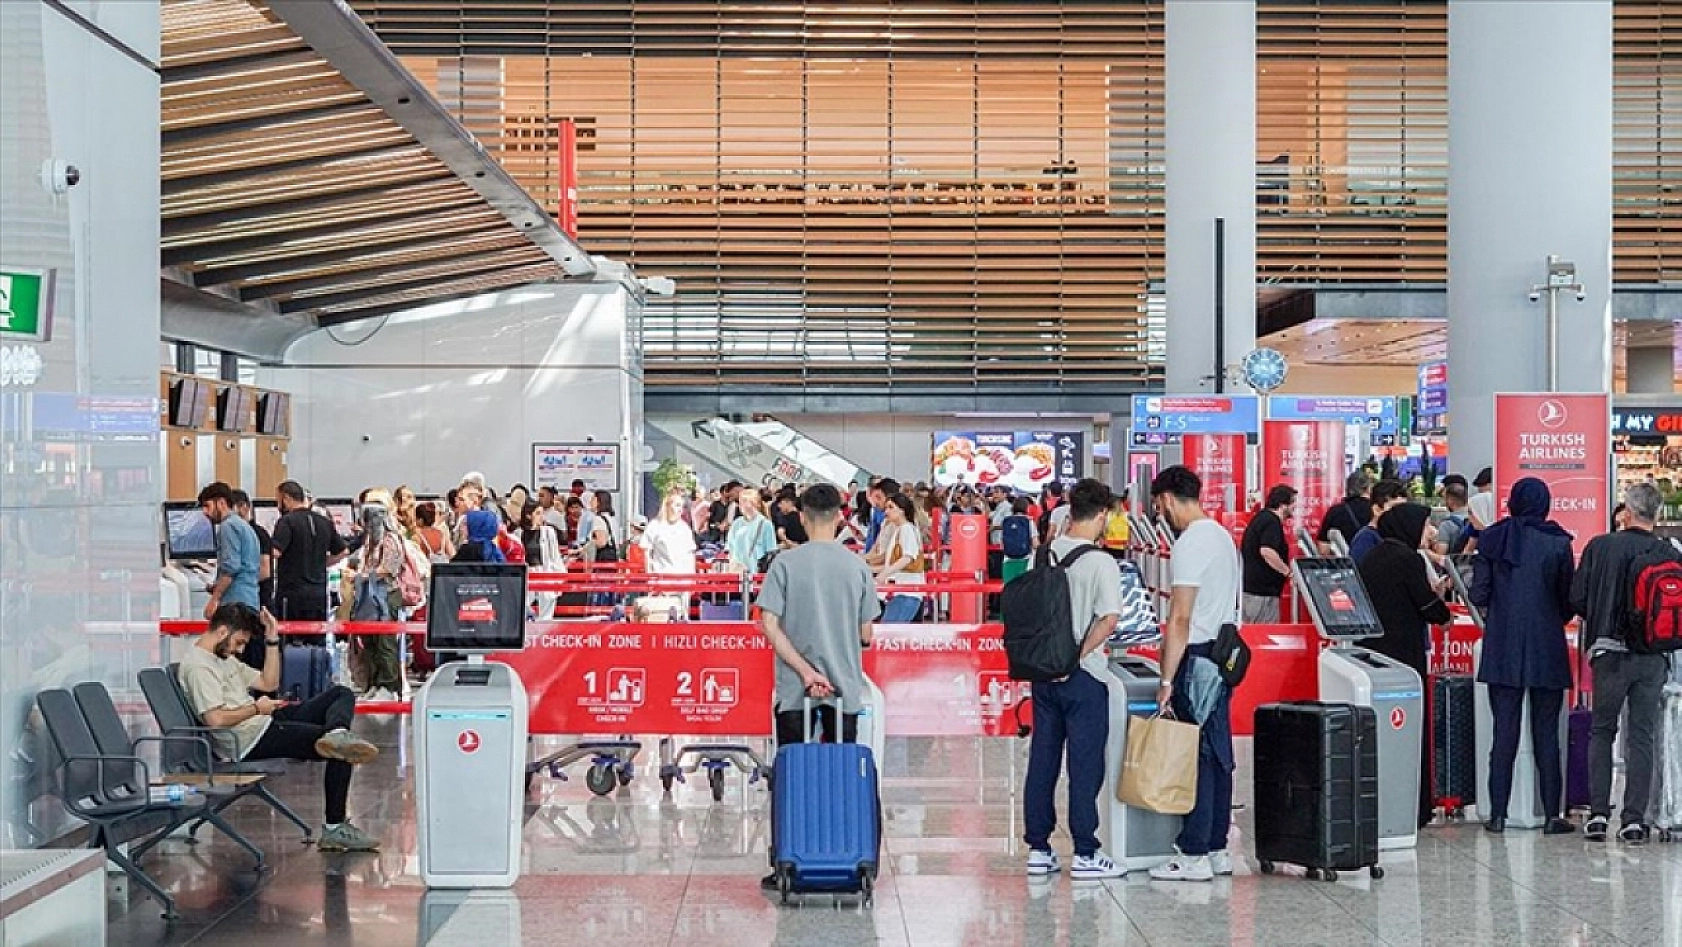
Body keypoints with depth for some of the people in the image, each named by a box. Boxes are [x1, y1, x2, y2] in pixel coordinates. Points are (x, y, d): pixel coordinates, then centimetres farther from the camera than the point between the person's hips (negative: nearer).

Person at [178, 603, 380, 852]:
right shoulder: (197, 666, -13)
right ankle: (334, 829, -12)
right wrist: (256, 708, -9)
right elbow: (215, 719, -24)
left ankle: (336, 736, -32)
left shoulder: (224, 658, 21)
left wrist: (272, 639, 14)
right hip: (249, 741, -11)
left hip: (265, 722, 11)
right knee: (341, 753, -14)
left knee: (342, 694, 3)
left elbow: (269, 683, 23)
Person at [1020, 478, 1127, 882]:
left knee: (1042, 759, 11)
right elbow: (1109, 619, -21)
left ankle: (1038, 849, 16)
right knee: (1085, 764, 2)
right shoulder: (1100, 563, -14)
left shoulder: (1044, 556, 3)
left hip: (1044, 671, 6)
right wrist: (1078, 655, -13)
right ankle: (1085, 854, 7)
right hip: (1083, 677, -6)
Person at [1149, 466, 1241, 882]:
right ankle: (1217, 848, 17)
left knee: (1195, 756, -6)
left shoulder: (1190, 543, -15)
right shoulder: (1223, 536, 15)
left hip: (1197, 659, -10)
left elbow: (1180, 618, -19)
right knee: (1218, 755, 12)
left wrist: (1167, 680, -18)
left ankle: (1194, 855, -3)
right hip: (1224, 656, 10)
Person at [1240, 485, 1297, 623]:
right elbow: (1267, 551, -29)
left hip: (1249, 587, 10)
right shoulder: (1272, 521, -14)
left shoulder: (1262, 517, 16)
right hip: (1262, 591, -10)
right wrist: (1288, 572, -18)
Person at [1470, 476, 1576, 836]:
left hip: (1502, 649, 1)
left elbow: (1478, 594, -2)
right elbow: (1569, 599, -2)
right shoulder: (1558, 543, -5)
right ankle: (1552, 815, 6)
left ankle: (1498, 814, 5)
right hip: (1547, 649, -1)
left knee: (1504, 731, 5)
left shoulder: (1492, 539, -1)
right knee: (1546, 732, 5)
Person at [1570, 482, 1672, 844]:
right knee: (1643, 735, 7)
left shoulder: (1600, 547, -6)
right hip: (1653, 657, 1)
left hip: (1610, 652, -1)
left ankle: (1598, 814, 7)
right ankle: (1634, 819, 5)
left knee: (1602, 731, 13)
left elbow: (1577, 599, -6)